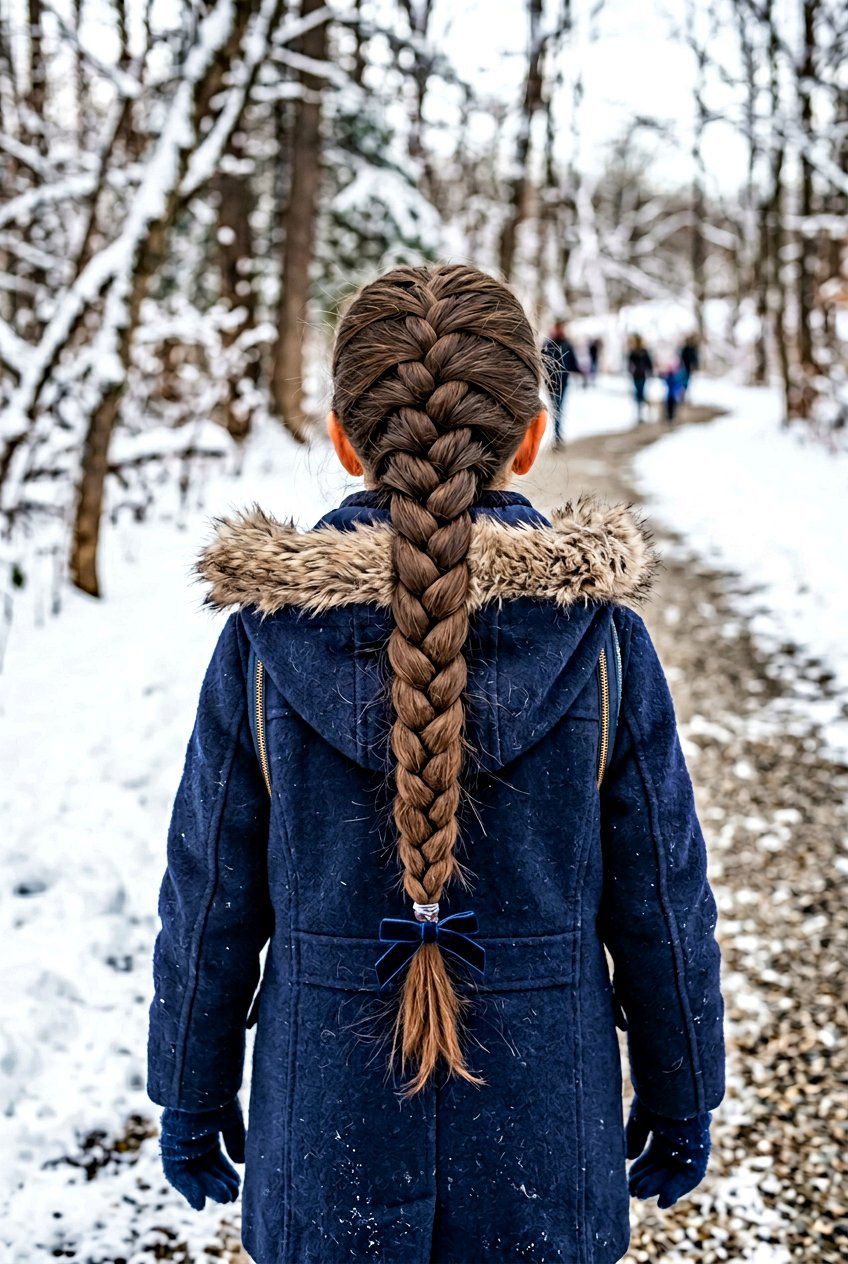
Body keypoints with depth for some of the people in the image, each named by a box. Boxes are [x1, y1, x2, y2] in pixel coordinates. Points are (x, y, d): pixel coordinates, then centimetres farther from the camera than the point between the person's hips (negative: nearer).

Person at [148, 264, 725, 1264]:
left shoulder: (263, 641, -14)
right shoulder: (601, 637, -14)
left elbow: (211, 901, -5)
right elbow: (663, 901, -5)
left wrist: (191, 1099, 10)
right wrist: (681, 1100, 10)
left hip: (325, 1151, 0)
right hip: (543, 1149, 0)